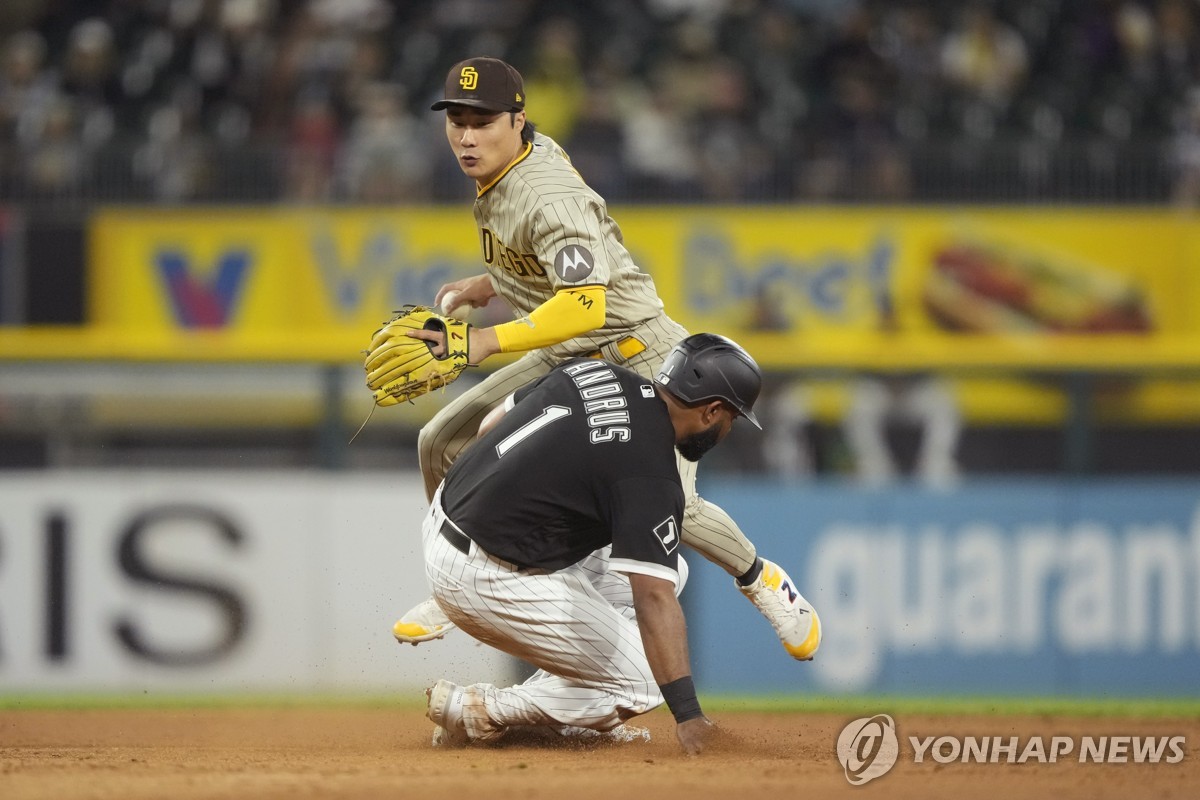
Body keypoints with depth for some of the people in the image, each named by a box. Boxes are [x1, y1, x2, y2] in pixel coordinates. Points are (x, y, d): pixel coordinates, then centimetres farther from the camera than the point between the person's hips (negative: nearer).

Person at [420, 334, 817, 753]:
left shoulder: (590, 371, 2)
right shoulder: (650, 477, -21)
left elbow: (490, 426, 14)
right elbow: (655, 600, -28)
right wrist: (687, 714, -32)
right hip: (483, 583, -9)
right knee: (641, 685, -1)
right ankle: (479, 711, -3)